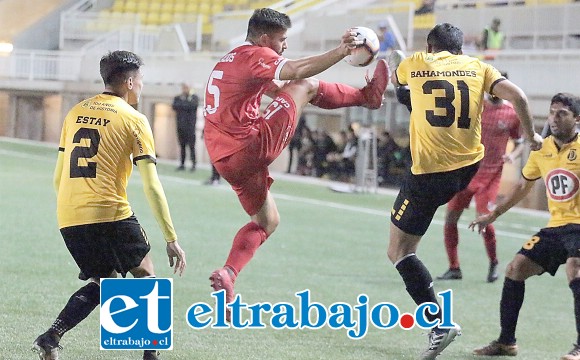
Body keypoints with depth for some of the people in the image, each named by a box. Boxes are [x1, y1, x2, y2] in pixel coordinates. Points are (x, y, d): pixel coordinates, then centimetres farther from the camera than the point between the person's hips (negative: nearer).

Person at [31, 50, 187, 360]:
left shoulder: (75, 113, 15)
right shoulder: (133, 119, -1)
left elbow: (58, 178, 18)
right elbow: (151, 186, -6)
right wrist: (171, 239, -5)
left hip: (68, 218, 5)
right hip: (110, 213, -5)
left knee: (102, 281, 23)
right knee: (145, 276, 17)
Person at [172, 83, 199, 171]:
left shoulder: (194, 97, 8)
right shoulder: (177, 98, 16)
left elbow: (194, 105, -12)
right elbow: (174, 106, -2)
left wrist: (182, 105, -4)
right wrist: (187, 105, -8)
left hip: (190, 125, -3)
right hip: (181, 125, 3)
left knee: (191, 146, -9)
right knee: (182, 146, 4)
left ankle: (193, 164, -9)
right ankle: (182, 164, 7)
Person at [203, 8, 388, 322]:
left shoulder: (232, 60, 23)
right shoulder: (255, 55, -7)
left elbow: (280, 90, 32)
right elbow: (297, 72, -23)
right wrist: (341, 51, -23)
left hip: (227, 161, 9)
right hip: (253, 146, -9)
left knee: (266, 221, 22)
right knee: (307, 86, 1)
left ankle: (227, 274, 6)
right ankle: (367, 96, 23)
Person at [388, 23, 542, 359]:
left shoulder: (415, 64, 0)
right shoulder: (478, 67, 4)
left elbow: (395, 79, 23)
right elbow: (517, 96, -7)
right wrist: (531, 134, 7)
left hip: (429, 173, -5)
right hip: (469, 166, 5)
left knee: (399, 252, 1)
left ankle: (439, 323, -10)